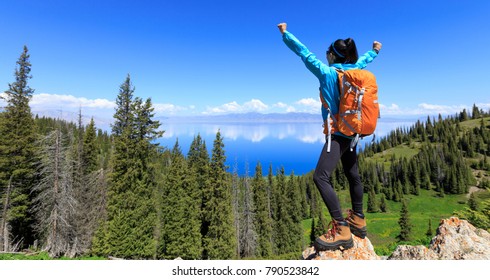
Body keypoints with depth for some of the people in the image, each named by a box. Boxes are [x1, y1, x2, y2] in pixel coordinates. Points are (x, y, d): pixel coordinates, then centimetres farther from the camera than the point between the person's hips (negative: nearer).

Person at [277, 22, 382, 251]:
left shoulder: (327, 72, -9)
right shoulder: (353, 70, 11)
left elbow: (304, 53, -5)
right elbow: (363, 60, 33)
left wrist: (285, 34, 4)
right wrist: (374, 51, 54)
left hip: (337, 133, -9)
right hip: (350, 132, 9)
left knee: (321, 177, -17)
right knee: (352, 176, 18)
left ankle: (341, 229, -19)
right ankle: (358, 219, 32)